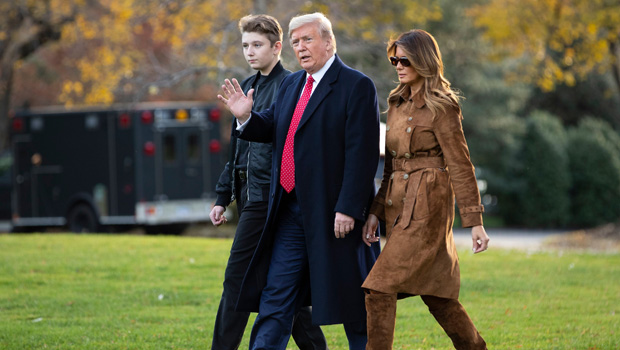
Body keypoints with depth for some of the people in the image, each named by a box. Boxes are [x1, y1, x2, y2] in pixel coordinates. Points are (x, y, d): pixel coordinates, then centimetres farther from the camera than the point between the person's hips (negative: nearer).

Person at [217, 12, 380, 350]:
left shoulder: (356, 87, -10)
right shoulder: (291, 84, 14)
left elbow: (362, 153, -16)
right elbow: (272, 129, 22)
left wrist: (348, 208, -21)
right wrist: (246, 117, -1)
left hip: (333, 214, -7)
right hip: (291, 213, 7)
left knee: (349, 296, 3)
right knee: (275, 295, 6)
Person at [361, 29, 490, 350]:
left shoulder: (441, 107, -10)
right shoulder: (397, 104, 13)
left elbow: (460, 166, -11)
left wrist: (475, 222, -12)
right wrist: (376, 211, 9)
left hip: (427, 207, -8)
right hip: (400, 207, 8)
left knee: (379, 289, -14)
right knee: (434, 291, 13)